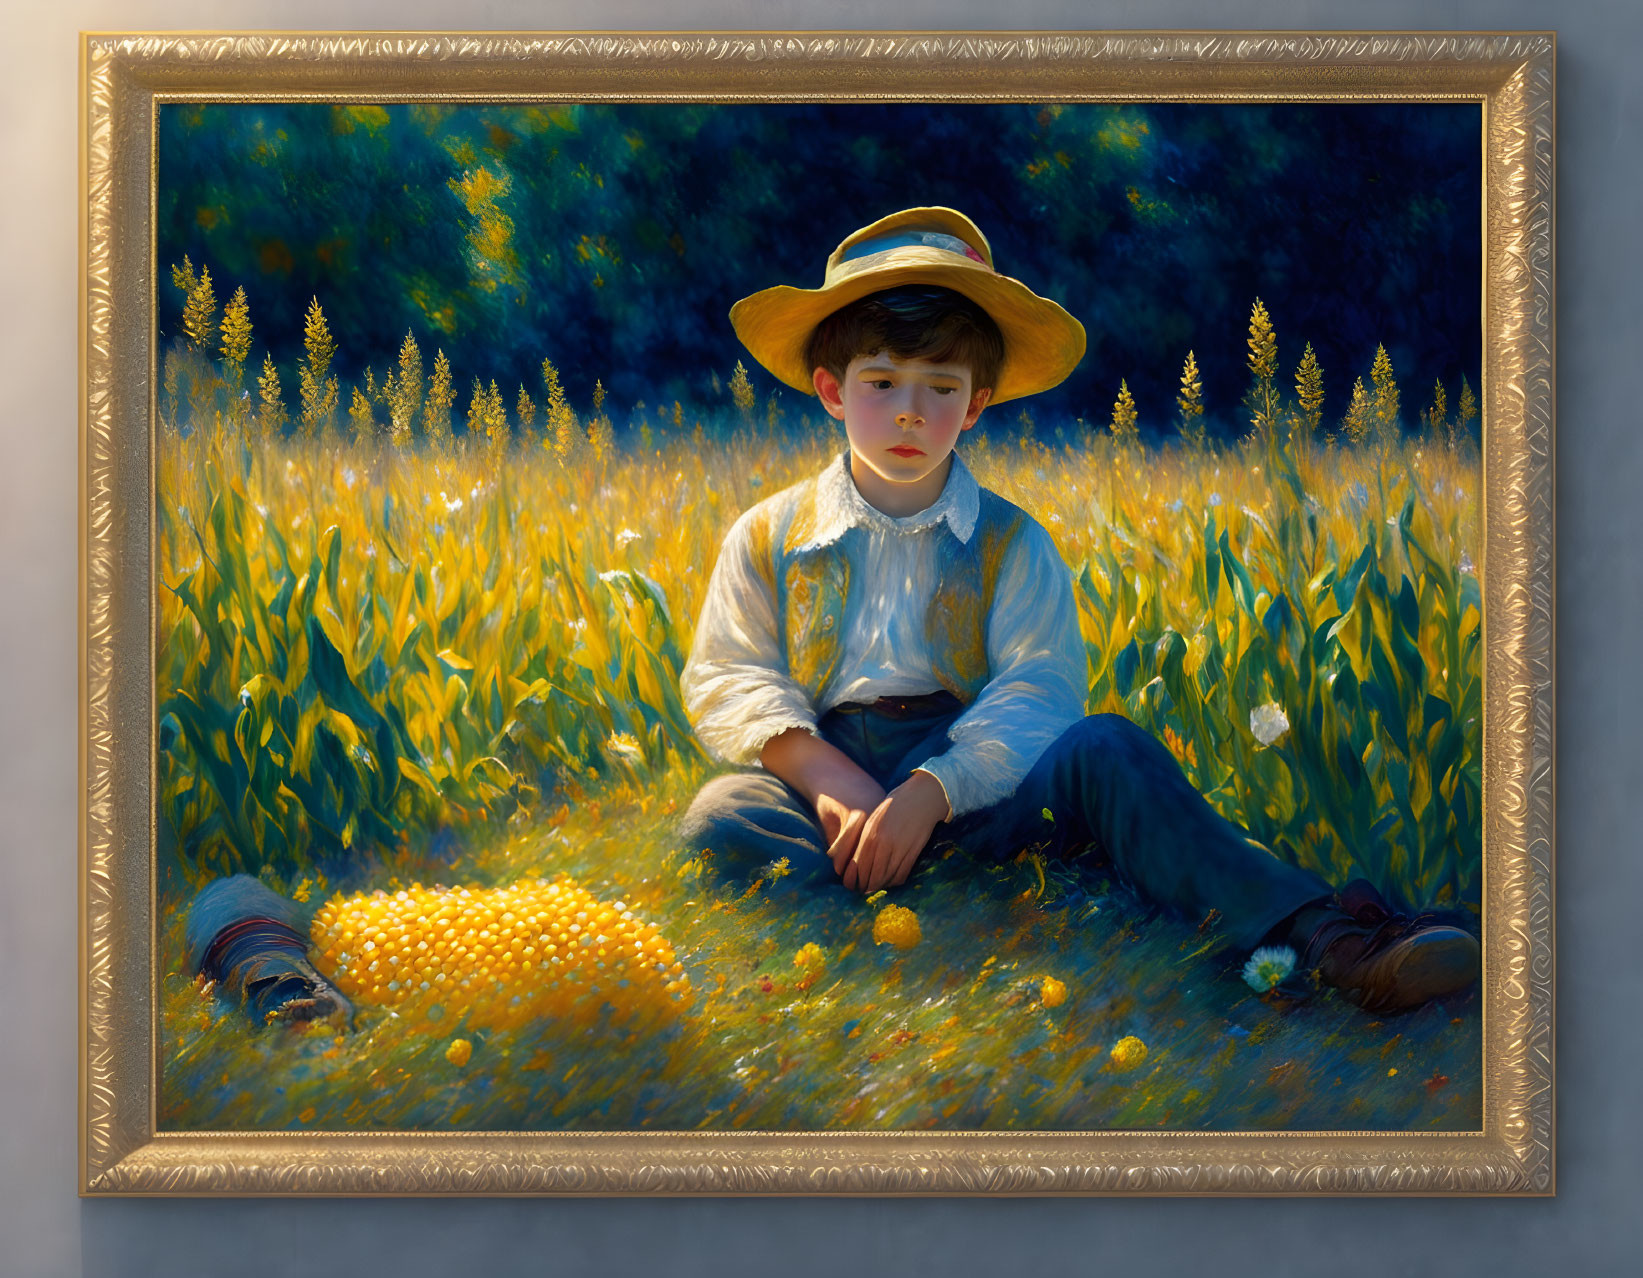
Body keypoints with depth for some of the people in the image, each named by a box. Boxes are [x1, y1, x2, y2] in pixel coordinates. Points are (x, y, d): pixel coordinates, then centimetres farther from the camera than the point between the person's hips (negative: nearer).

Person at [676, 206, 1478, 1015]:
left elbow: (1035, 694, -5)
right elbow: (726, 681, 5)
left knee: (1102, 751, -28)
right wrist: (828, 776, -14)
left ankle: (1316, 933, -38)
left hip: (967, 786, 0)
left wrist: (930, 791, -24)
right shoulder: (767, 539, 9)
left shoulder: (1012, 546, 7)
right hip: (822, 775, 1)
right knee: (721, 818, -32)